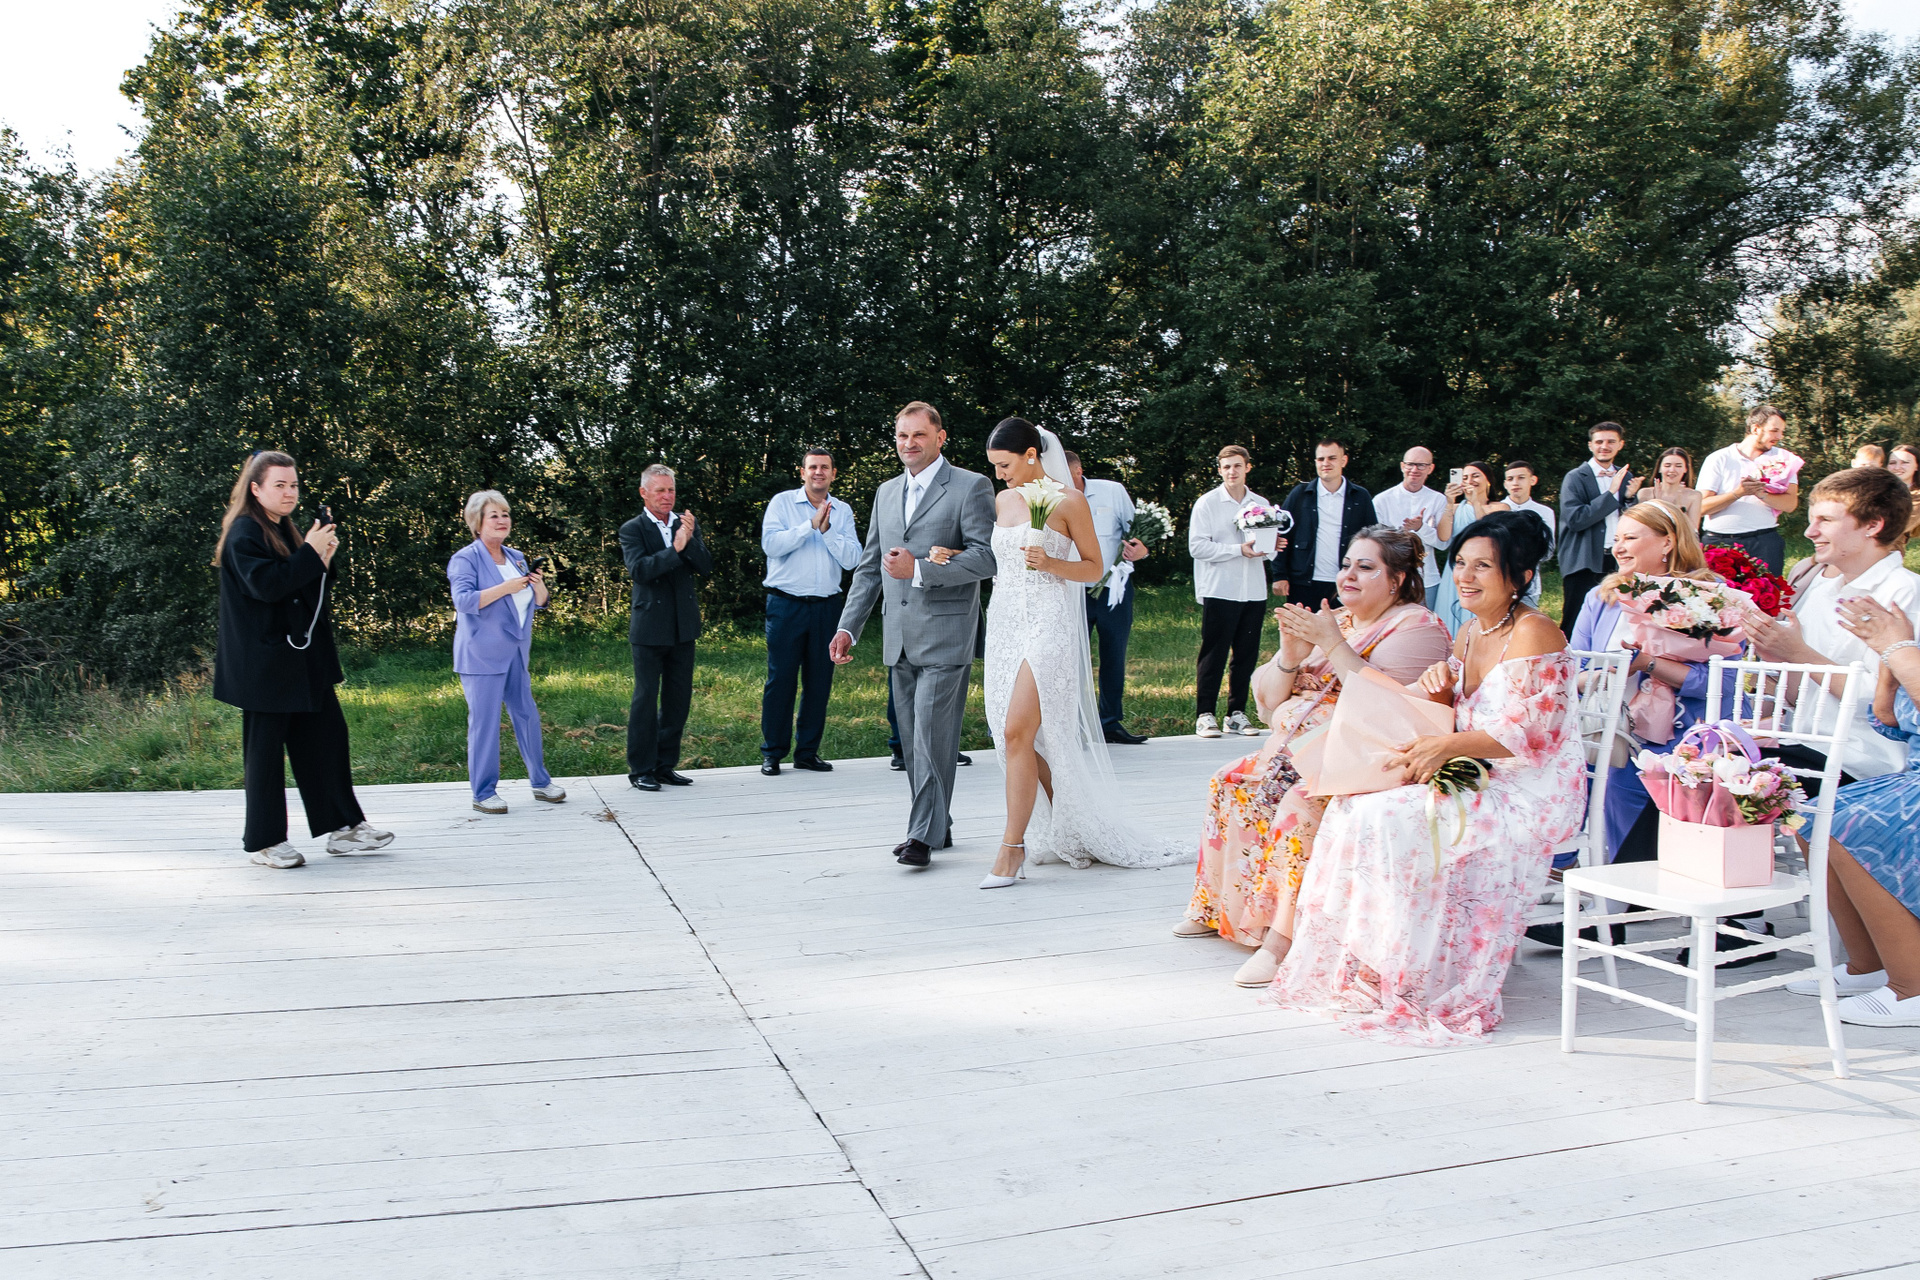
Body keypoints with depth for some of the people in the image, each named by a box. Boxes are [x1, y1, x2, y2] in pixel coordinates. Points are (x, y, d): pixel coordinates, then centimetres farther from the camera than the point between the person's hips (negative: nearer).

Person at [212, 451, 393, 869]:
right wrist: (309, 553, -23)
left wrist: (322, 561, 1)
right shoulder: (244, 534, -11)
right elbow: (265, 585, -25)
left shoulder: (286, 531, 16)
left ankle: (343, 827, 12)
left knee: (328, 734, 7)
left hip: (303, 658, 9)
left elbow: (307, 589, 18)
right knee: (265, 749, 0)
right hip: (265, 661, -9)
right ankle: (263, 842, 10)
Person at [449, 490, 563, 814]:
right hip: (482, 656, -7)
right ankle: (483, 793, 3)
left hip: (516, 654, 7)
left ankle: (540, 782, 19)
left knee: (527, 715, 9)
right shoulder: (466, 559, -7)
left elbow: (539, 603, 19)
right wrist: (505, 588, -23)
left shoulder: (516, 558, 14)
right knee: (484, 722, -4)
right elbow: (463, 601, -20)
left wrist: (539, 586, -3)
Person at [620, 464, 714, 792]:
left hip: (683, 627, 5)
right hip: (650, 627, -5)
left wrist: (691, 539, -18)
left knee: (678, 699, 9)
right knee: (646, 699, 0)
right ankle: (640, 770, 8)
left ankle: (665, 765, 20)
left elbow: (706, 565, -1)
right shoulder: (632, 530, -4)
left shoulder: (687, 524, 9)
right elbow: (639, 569, -19)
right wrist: (674, 549, -27)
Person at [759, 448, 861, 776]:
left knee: (820, 681, 6)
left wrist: (827, 530, -12)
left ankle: (808, 752, 16)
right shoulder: (782, 502, 2)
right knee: (780, 678, -3)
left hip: (826, 606, 3)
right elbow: (770, 544, -13)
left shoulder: (843, 511, 10)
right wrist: (811, 525, -15)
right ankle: (772, 754, 7)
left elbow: (852, 559, -1)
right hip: (786, 604, -3)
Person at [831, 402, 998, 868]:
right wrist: (848, 626, 13)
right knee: (912, 739, 10)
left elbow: (985, 558, -11)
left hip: (945, 634, -7)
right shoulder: (886, 493, 17)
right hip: (899, 638, 7)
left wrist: (919, 569, -18)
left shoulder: (971, 487, -3)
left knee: (932, 735, -10)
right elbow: (869, 567, 20)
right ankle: (937, 826, 21)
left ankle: (925, 834, -4)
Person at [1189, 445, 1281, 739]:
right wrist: (1239, 550, -16)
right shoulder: (1207, 503, 0)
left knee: (1247, 655, 6)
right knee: (1213, 654, -2)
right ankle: (1204, 715, 3)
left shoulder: (1261, 504, 13)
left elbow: (1267, 547, 18)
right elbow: (1197, 546, -9)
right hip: (1219, 591, -4)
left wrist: (1273, 547, -7)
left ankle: (1237, 713, 15)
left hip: (1253, 591, 4)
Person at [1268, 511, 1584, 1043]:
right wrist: (1438, 684, -4)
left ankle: (1411, 979, -13)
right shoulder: (1468, 634, 13)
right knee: (1355, 805, -10)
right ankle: (1362, 968, -8)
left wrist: (1445, 746, -25)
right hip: (1482, 782, 8)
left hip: (1529, 795, -8)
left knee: (1395, 820, -26)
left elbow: (1532, 731, -19)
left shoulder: (1533, 632, -13)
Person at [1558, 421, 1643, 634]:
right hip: (1584, 563, -5)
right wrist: (1611, 493, -17)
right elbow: (1574, 519, -16)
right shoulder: (1576, 478, -3)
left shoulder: (1626, 478, 13)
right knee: (1575, 627, -4)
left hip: (1617, 562, 5)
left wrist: (1630, 497, -5)